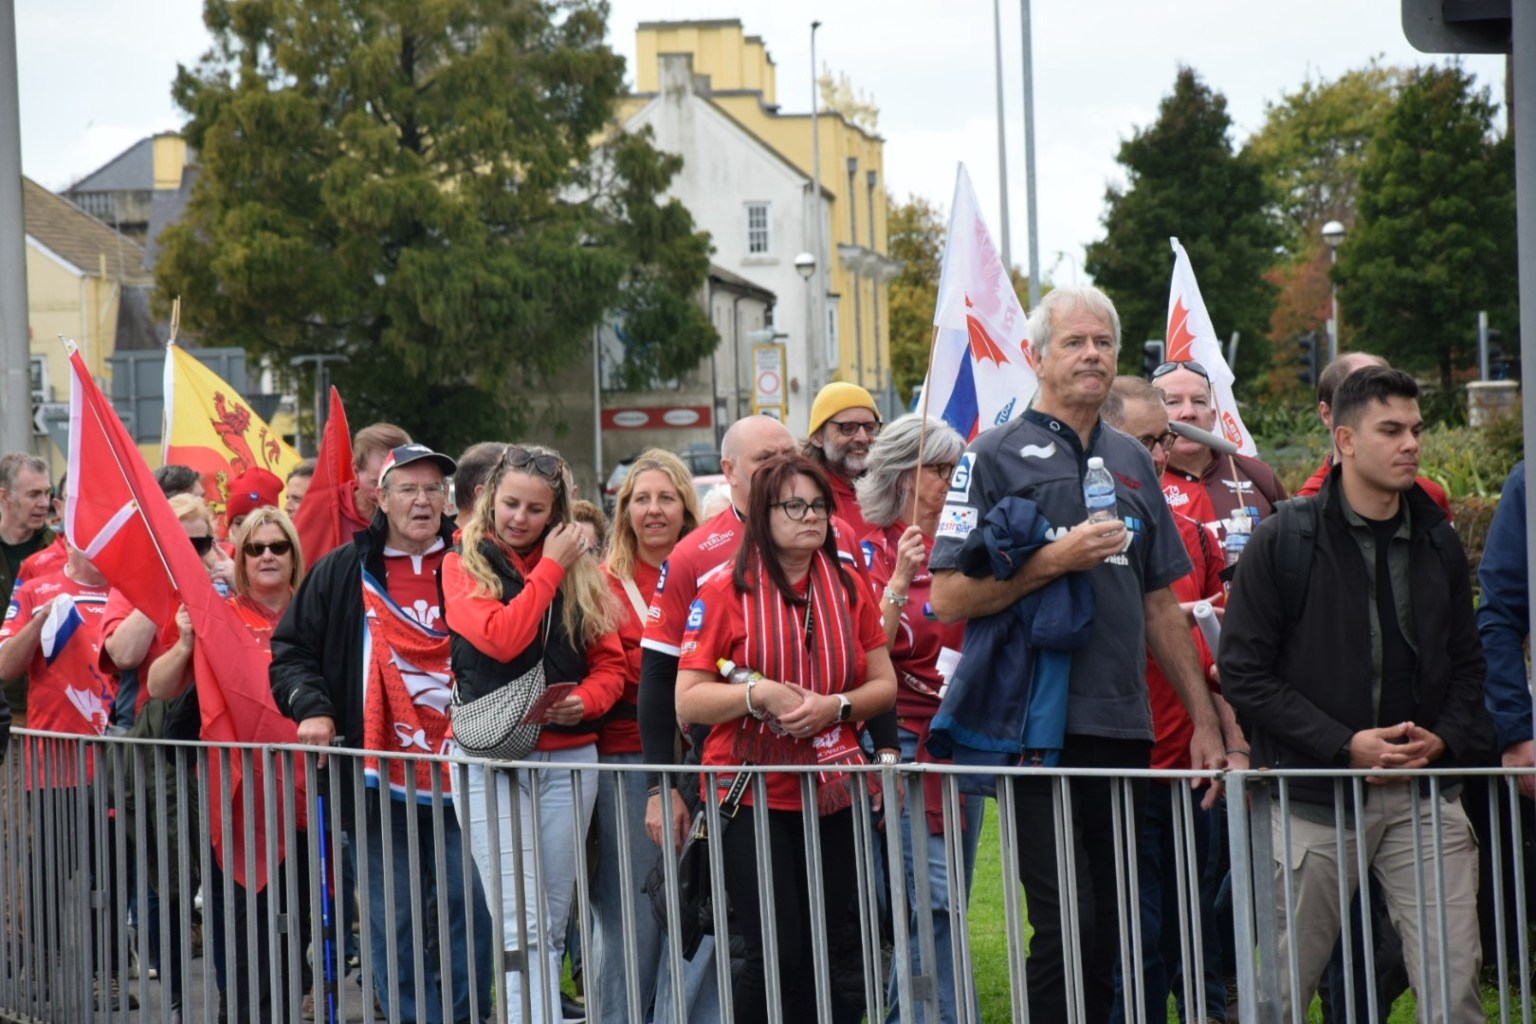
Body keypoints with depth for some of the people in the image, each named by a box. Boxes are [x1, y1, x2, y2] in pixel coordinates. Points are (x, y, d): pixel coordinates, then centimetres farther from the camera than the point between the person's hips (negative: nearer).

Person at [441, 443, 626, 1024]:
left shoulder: (579, 570, 10)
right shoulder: (464, 566, 2)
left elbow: (610, 663, 10)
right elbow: (501, 638, -15)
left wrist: (585, 700, -11)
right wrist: (550, 567, -8)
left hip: (568, 758, 3)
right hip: (490, 761, -3)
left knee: (552, 925, 5)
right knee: (523, 925, -10)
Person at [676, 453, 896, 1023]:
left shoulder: (850, 590, 10)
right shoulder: (724, 594, -2)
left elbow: (884, 685, 9)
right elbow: (688, 703, -4)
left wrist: (834, 706, -9)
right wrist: (760, 694, -17)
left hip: (833, 798, 4)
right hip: (753, 798, -4)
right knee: (776, 954, -9)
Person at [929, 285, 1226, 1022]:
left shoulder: (1132, 463, 17)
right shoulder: (996, 457, -1)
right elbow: (949, 599, -8)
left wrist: (1204, 719, 16)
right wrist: (1056, 560, -16)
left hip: (1124, 731, 6)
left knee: (1108, 933, 8)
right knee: (1066, 927, -10)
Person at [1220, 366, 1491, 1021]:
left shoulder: (1438, 543, 11)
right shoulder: (1283, 543, -4)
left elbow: (1468, 662, 18)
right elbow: (1245, 672, -6)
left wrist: (1446, 738, -3)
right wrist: (1345, 745, -13)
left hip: (1423, 798, 3)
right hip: (1316, 798, -3)